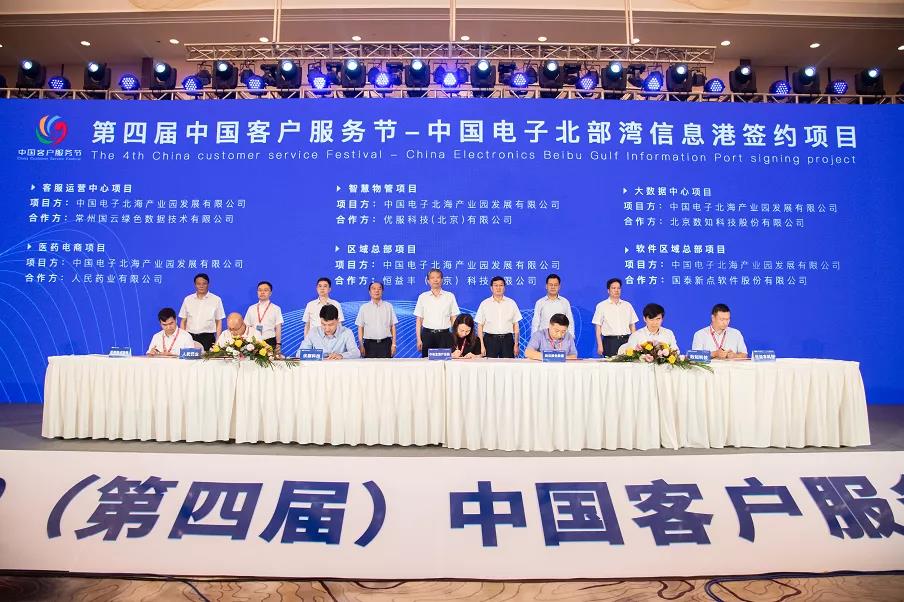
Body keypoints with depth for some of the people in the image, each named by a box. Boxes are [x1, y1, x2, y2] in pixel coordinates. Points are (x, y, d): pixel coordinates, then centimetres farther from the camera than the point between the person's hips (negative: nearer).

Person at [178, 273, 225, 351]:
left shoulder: (216, 300, 3)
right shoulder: (188, 299, 10)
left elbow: (219, 322, 4)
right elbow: (183, 321, 12)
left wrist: (218, 342, -3)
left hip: (208, 338, -2)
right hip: (190, 337, 2)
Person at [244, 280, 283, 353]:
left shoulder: (276, 308, 4)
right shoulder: (251, 308, 12)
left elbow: (278, 328, 1)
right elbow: (247, 327, 12)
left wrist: (278, 344, -7)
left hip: (270, 342, -2)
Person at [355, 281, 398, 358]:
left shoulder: (388, 306, 5)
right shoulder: (364, 308, 4)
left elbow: (392, 326, 5)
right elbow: (360, 327, 5)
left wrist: (393, 344, 0)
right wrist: (361, 345, -1)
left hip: (385, 343, 0)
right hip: (369, 343, 0)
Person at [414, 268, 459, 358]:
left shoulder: (450, 296, 7)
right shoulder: (423, 297, 7)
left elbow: (454, 319, 7)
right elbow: (419, 320, 7)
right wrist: (419, 339, 0)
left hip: (444, 335, 0)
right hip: (427, 334, 0)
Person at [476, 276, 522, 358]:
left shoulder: (511, 303, 8)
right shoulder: (484, 304, 4)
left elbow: (515, 325, 8)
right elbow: (480, 326, 3)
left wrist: (516, 344, 4)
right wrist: (481, 345, -4)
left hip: (507, 340, 1)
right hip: (490, 339, -1)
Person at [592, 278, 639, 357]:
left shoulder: (627, 305, 13)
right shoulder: (601, 306, 4)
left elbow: (632, 326, 13)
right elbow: (598, 327, 1)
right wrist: (600, 346, -7)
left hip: (626, 340, 3)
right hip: (610, 341, -3)